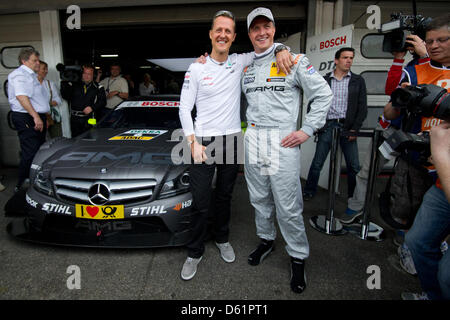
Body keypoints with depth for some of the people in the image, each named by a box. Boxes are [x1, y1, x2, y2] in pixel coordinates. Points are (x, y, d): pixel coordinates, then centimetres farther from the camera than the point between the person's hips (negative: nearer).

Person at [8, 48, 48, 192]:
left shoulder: (32, 75, 23)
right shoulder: (19, 74, -10)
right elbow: (21, 96, -25)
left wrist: (44, 117, 28)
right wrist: (35, 116, -31)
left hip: (37, 118, 10)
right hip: (26, 118, -10)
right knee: (30, 153, -11)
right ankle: (21, 186, -1)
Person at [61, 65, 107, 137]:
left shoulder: (98, 87, 6)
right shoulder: (74, 84, 9)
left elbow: (103, 101, 0)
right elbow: (66, 96, 4)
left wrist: (92, 108, -13)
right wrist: (64, 84, -8)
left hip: (89, 118, -2)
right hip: (75, 118, 2)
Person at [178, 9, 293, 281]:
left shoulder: (240, 62, 4)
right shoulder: (197, 68, -2)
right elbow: (185, 108, -3)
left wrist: (282, 51, -11)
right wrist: (193, 143, -12)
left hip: (232, 141, 3)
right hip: (204, 142, -2)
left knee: (224, 197, 16)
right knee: (201, 203, -1)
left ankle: (222, 239, 38)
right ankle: (195, 253, 18)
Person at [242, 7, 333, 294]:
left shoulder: (294, 60, -1)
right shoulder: (245, 67, 14)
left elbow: (323, 94, -2)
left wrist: (308, 130, -8)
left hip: (282, 142, -5)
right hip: (253, 141, 5)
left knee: (288, 206, -3)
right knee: (259, 199, 15)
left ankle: (298, 257, 16)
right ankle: (266, 240, 36)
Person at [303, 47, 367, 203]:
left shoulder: (358, 81, 9)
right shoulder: (324, 80, 8)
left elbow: (362, 107, 5)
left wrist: (355, 129, -5)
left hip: (347, 127, 1)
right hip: (327, 126, 0)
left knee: (354, 166, 2)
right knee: (317, 163, 0)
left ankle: (353, 196, 19)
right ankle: (309, 192, 16)